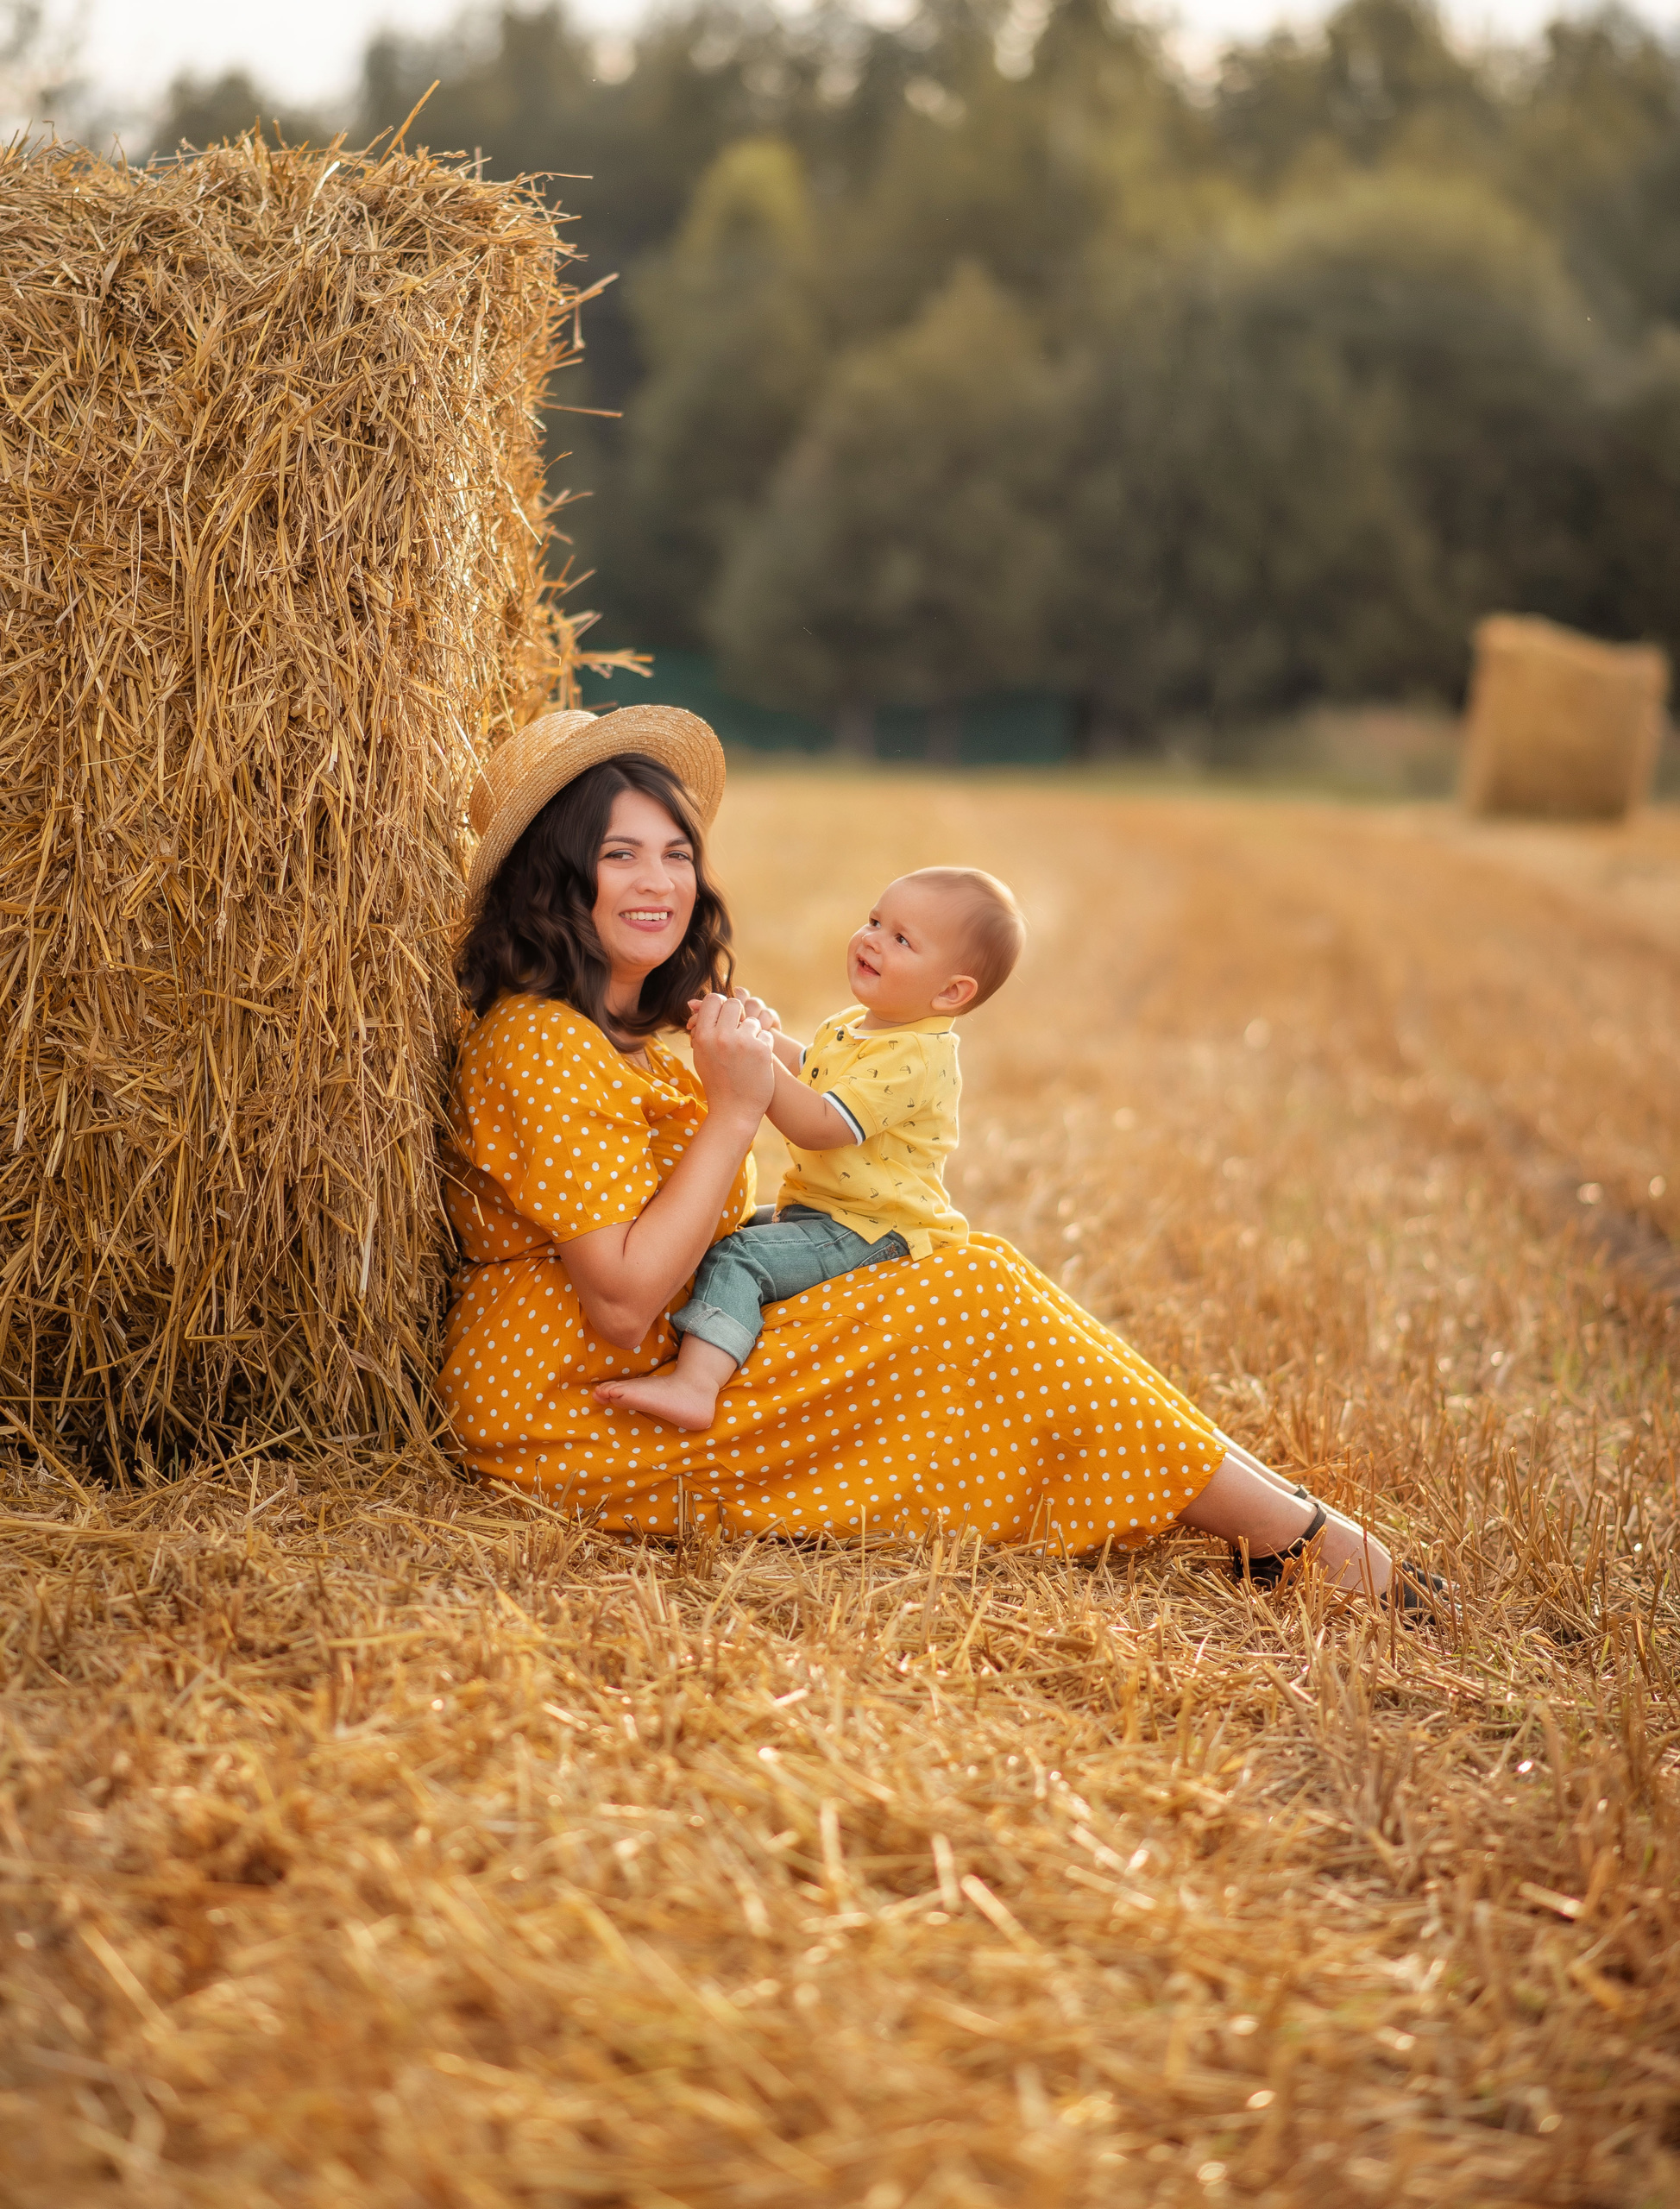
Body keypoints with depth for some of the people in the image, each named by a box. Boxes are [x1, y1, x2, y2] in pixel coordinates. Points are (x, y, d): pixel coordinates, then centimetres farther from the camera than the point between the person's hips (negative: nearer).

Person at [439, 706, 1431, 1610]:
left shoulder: (629, 1035, 13)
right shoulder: (538, 1043, -18)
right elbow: (623, 1304, -24)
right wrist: (735, 1108, -21)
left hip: (676, 1367, 9)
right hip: (567, 1419, -9)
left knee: (977, 1270, -2)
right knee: (974, 1296, -13)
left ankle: (1269, 1502, -6)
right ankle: (1289, 1528, -8)